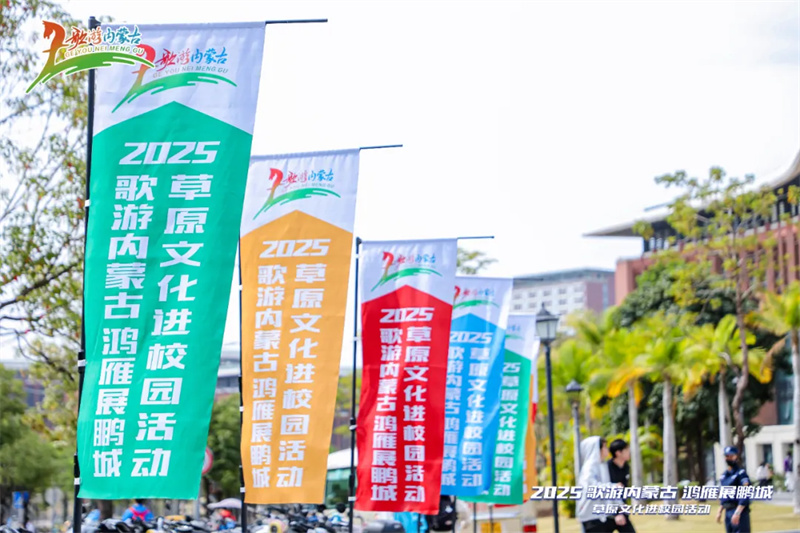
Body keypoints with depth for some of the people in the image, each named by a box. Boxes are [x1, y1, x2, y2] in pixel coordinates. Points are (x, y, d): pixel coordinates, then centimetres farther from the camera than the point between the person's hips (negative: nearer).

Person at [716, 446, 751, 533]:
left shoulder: (741, 474, -9)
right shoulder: (723, 475, 16)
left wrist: (737, 513, -23)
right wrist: (720, 512, 17)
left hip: (740, 512, -8)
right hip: (728, 511, 8)